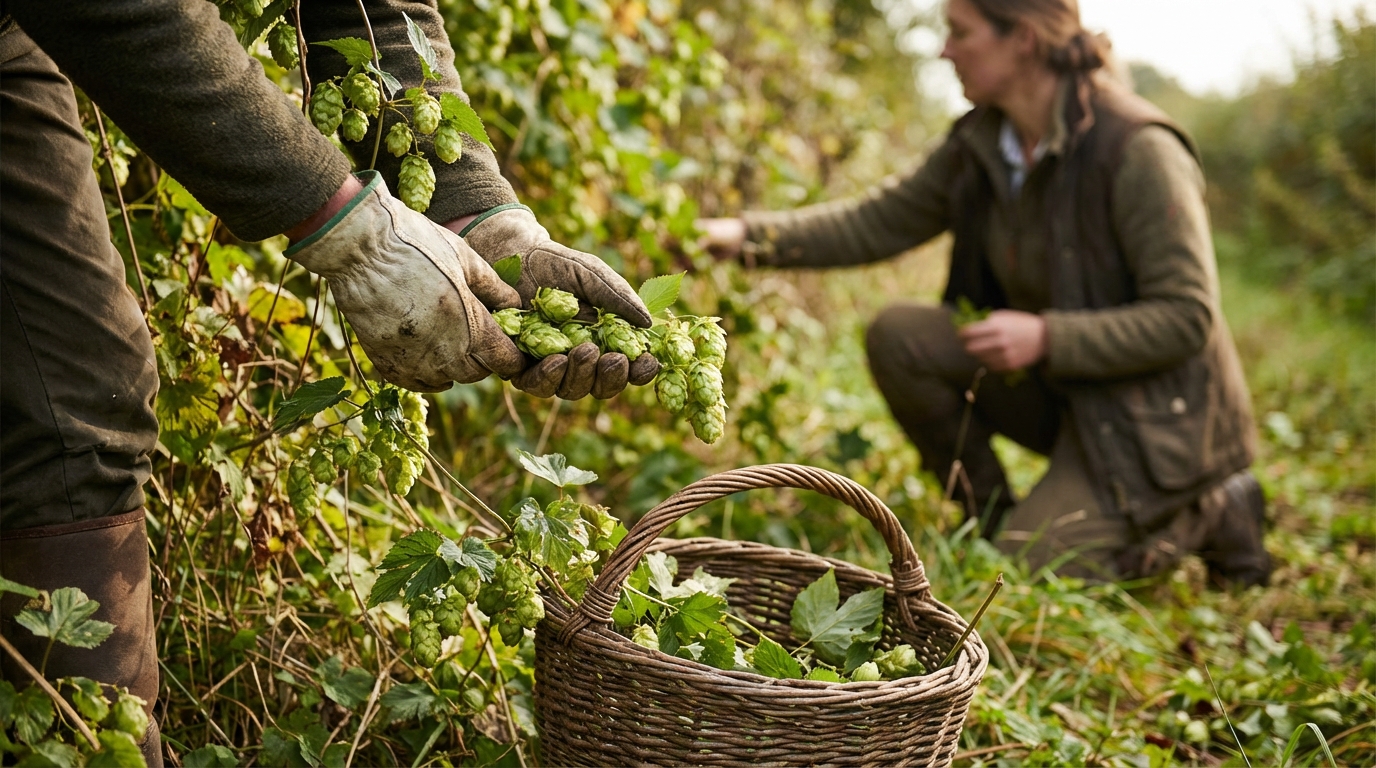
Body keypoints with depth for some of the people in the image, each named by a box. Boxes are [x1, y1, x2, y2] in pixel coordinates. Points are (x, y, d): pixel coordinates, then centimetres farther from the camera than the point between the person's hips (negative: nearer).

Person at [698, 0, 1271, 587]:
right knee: (898, 336, -12)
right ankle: (991, 520, 4)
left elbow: (1187, 319, -22)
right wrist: (747, 236, -7)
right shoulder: (982, 143, -2)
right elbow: (877, 222, 3)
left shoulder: (1139, 151, -23)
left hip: (1158, 414, -6)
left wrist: (1046, 337, -26)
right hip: (1062, 391, 7)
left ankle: (1213, 513, 6)